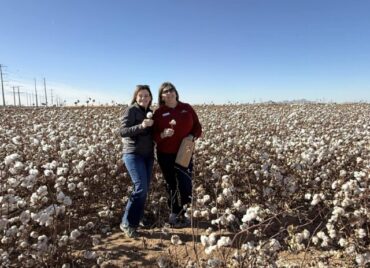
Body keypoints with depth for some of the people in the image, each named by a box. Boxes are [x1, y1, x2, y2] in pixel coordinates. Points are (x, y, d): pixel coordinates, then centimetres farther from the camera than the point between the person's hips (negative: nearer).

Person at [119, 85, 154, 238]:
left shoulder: (150, 112, 13)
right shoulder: (131, 110, -7)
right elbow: (122, 131, -18)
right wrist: (141, 126, -29)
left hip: (148, 155, 7)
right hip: (133, 154, -7)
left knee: (145, 190, 9)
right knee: (140, 188, -15)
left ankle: (138, 219, 23)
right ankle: (127, 223, -1)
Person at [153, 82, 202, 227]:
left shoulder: (187, 108, 3)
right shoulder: (159, 112, -2)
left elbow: (197, 127, 7)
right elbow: (154, 135, -3)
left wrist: (192, 137, -12)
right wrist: (163, 134, -23)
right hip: (165, 155, -1)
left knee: (185, 185, -3)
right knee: (171, 185, 10)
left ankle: (178, 214, 20)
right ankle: (175, 214, 28)